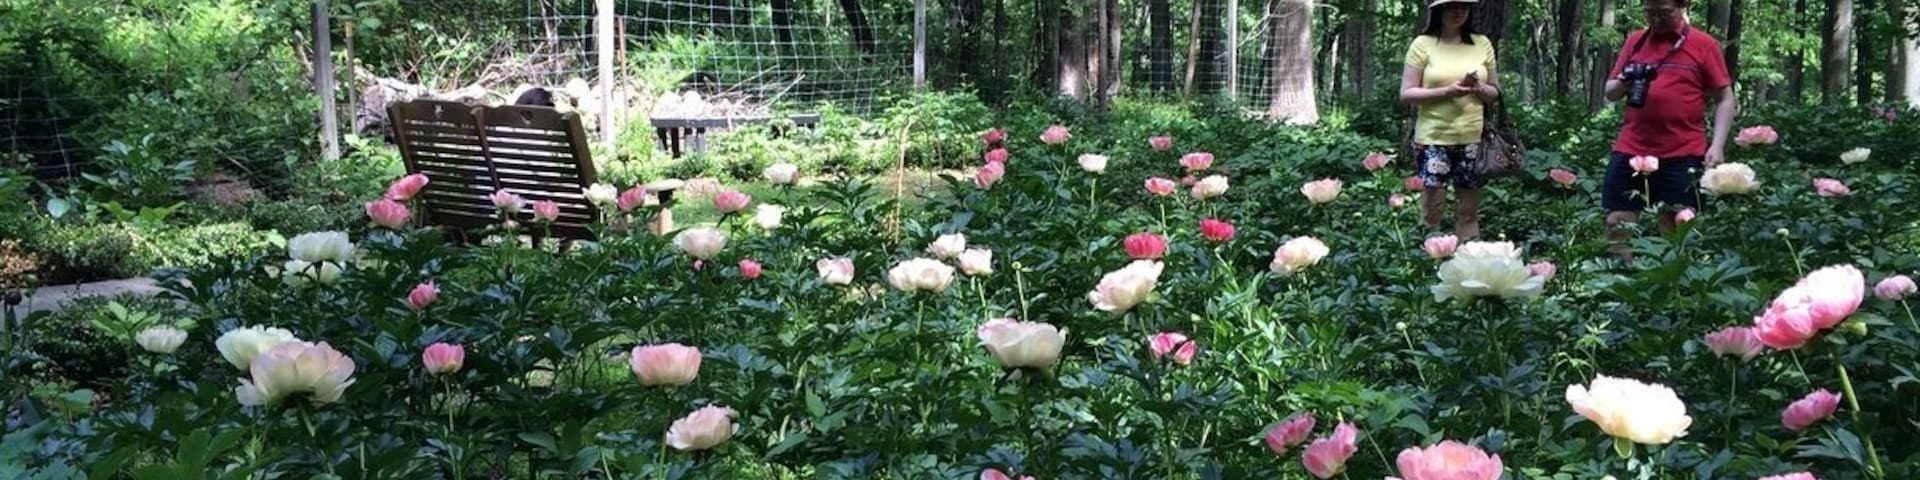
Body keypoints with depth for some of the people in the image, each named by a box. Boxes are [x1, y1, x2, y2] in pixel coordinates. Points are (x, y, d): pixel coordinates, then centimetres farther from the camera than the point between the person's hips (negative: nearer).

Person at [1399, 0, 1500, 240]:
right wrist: (1447, 91, -17)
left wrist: (1477, 88, -9)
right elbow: (1406, 94, -4)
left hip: (1472, 139, 3)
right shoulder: (1423, 44, -2)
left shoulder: (1482, 44, 9)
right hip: (1434, 139, -3)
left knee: (1469, 211, 7)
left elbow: (1494, 92, 14)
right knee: (1432, 211, -3)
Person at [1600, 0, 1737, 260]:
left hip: (1681, 156, -3)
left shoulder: (1704, 44, 2)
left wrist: (1717, 145, -9)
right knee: (1616, 225, 2)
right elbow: (1610, 92, 16)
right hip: (1630, 151, 3)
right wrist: (1623, 83, -8)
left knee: (1676, 233, 0)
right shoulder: (1635, 41, 11)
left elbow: (1724, 99, 3)